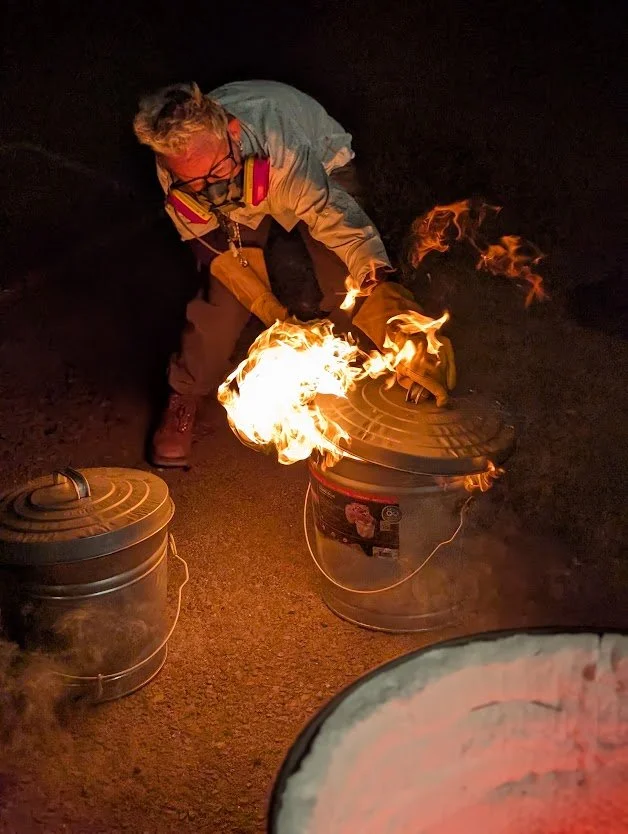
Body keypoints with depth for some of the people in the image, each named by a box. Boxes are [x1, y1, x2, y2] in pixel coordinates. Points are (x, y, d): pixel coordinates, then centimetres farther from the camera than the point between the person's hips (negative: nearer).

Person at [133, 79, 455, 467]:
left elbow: (342, 220, -50)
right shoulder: (174, 170, -34)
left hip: (324, 165, -2)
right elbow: (221, 248, -22)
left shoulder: (283, 149, -47)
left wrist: (382, 288, -67)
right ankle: (184, 397, 10)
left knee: (347, 292, -17)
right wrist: (274, 312, -28)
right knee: (225, 289, -14)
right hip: (242, 205, 2)